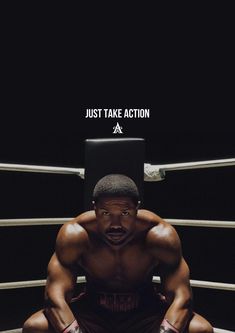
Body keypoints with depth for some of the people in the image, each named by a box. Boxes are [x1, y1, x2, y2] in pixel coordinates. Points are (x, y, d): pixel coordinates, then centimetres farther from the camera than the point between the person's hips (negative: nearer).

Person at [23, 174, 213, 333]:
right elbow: (56, 295, -28)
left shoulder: (161, 236, -25)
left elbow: (181, 297, -27)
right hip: (92, 310, 0)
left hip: (146, 310, 0)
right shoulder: (74, 235, -25)